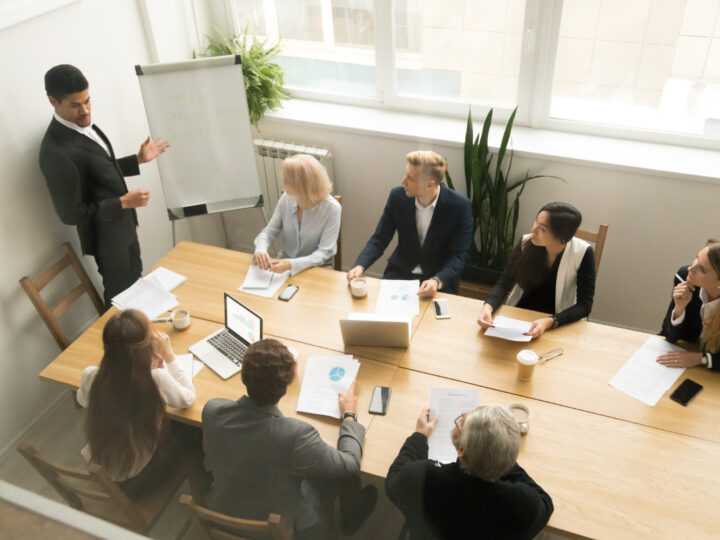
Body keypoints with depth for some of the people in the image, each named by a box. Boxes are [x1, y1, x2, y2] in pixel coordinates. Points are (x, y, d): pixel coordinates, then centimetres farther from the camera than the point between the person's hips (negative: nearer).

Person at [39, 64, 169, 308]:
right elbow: (70, 214, -24)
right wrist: (123, 202, -25)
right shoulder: (56, 152, -30)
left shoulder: (83, 123, -2)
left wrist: (139, 159, 4)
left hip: (124, 223, 9)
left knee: (135, 281, 26)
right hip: (107, 235, -9)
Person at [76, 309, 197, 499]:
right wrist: (168, 355, -7)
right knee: (190, 428, 21)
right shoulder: (156, 380, -33)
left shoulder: (90, 377, -20)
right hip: (137, 480, -4)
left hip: (97, 470, 4)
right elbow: (188, 398, -11)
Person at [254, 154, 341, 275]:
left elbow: (324, 253, -20)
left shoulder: (331, 208, -20)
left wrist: (291, 264, -34)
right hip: (285, 262, 3)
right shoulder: (286, 198, -8)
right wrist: (261, 250, -22)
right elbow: (269, 231, 1)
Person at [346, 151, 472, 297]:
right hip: (399, 273, 3)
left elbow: (459, 255, -12)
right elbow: (379, 239, -1)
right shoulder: (397, 196, -7)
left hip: (440, 279, -3)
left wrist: (437, 281, -30)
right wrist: (359, 266, -19)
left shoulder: (459, 206, -15)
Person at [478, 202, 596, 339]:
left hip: (559, 324, -2)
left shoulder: (582, 253, -16)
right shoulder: (526, 243, -10)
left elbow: (584, 306, -15)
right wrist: (488, 307, -27)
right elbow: (504, 284, -6)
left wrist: (550, 322, -31)